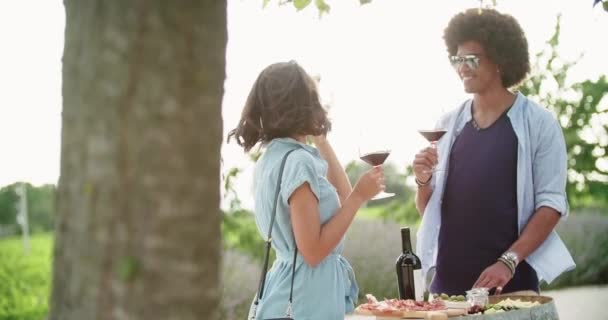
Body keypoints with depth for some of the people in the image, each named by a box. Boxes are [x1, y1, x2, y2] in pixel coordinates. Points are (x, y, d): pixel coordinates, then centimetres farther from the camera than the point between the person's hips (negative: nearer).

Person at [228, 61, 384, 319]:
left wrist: (321, 142, 19)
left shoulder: (272, 158, 9)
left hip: (288, 288, 10)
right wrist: (359, 196, -18)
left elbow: (341, 197, 17)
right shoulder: (298, 162, -19)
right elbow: (313, 251, -21)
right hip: (309, 299, -9)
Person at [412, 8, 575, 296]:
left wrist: (508, 261, -18)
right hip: (449, 277, 3)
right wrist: (423, 181, -7)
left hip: (511, 279, -3)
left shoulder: (538, 123, -3)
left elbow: (552, 203, -9)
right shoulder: (447, 124, 8)